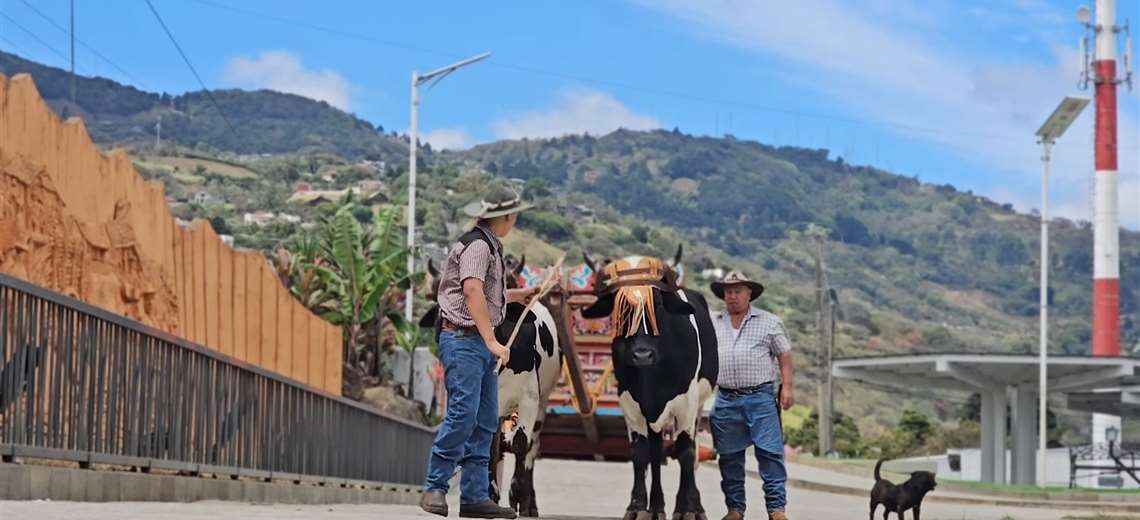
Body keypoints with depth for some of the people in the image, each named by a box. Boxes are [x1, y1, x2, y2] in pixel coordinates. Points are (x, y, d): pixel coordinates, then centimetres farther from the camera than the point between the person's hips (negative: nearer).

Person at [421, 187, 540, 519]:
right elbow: (472, 293, -23)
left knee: (485, 420, 7)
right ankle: (435, 488, -7)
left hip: (482, 343, 10)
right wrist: (492, 341, -28)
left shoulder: (490, 246, 18)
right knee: (463, 414, -14)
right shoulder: (476, 246, -12)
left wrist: (516, 295, 39)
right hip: (463, 339, -10)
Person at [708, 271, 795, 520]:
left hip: (761, 397, -3)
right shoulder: (712, 324, 14)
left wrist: (787, 387, -3)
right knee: (729, 456, 6)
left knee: (770, 452, -8)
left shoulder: (769, 322, 7)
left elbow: (784, 356, 6)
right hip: (725, 399, 3)